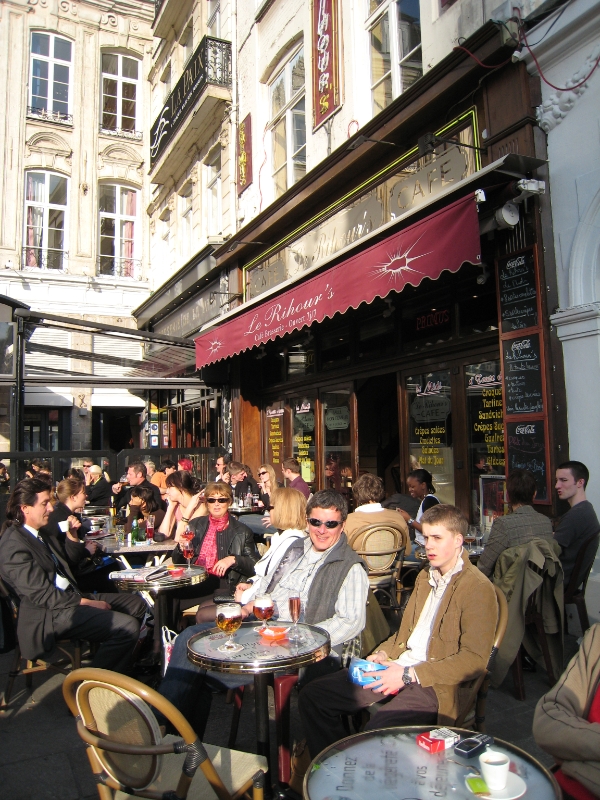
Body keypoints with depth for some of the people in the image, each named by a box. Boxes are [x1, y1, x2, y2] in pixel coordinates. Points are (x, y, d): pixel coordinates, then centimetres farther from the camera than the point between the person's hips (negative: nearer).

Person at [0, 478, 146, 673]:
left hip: (71, 596, 10)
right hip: (51, 614, -10)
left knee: (137, 604, 9)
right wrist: (87, 603, -15)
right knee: (128, 626, -23)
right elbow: (43, 595, -20)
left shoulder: (37, 533, 13)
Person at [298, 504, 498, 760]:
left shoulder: (478, 588, -8)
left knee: (377, 729, -35)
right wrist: (383, 654, 2)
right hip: (398, 668, 8)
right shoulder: (425, 576, 18)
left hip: (434, 683, -8)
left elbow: (475, 660, -15)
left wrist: (408, 675, -18)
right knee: (312, 696, -3)